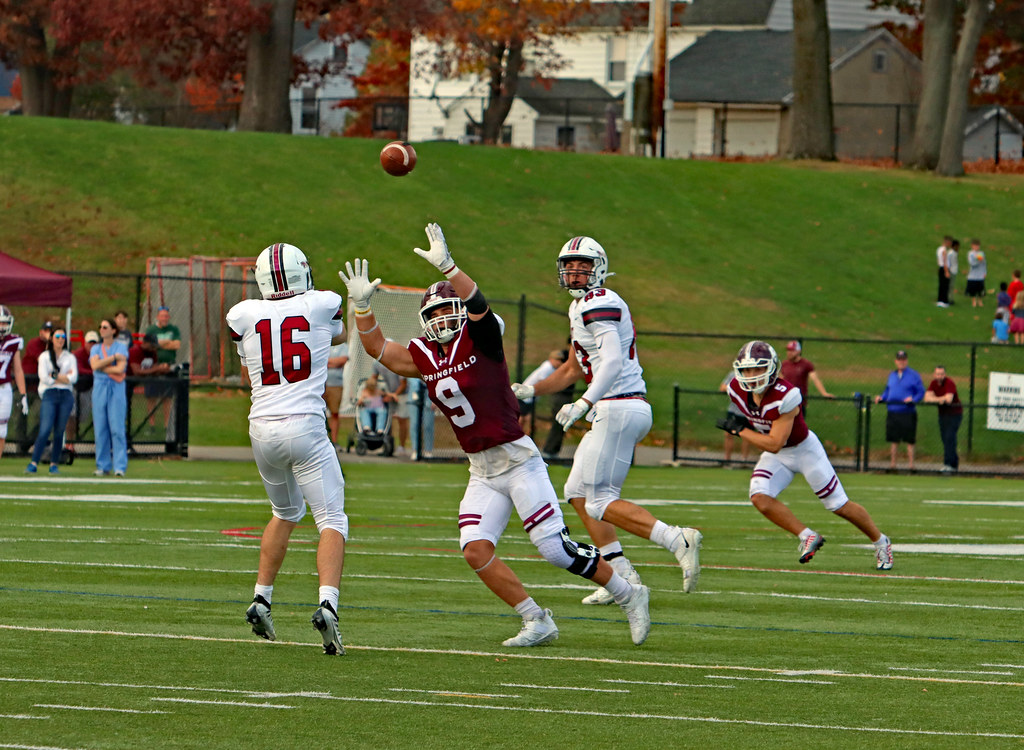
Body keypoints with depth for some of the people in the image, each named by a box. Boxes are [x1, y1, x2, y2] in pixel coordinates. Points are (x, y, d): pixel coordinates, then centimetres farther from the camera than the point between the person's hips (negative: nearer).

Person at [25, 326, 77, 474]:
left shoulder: (70, 357, 16)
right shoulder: (45, 357, 10)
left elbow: (73, 378, 3)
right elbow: (44, 377, -2)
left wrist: (54, 376, -3)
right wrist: (65, 377, 0)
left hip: (66, 395, 2)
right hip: (49, 395, -2)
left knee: (59, 432, 0)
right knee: (45, 430, -15)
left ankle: (54, 464, 6)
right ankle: (34, 463, -15)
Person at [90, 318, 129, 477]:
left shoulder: (121, 347, 4)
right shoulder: (96, 349, 13)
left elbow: (120, 368, -10)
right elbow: (94, 365, -6)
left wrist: (101, 367, -5)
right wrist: (114, 357, -9)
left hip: (116, 388, -3)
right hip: (99, 388, 3)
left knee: (117, 428, -10)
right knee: (100, 428, 1)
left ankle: (120, 466, -11)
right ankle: (103, 466, 7)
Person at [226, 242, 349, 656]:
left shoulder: (244, 316, 3)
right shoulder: (323, 306, 0)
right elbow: (340, 335, 26)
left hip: (262, 428, 4)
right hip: (305, 427, -4)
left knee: (285, 512, 26)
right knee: (332, 519, -3)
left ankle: (261, 600, 27)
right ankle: (327, 603, -25)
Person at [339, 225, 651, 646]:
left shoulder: (479, 339, -9)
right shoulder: (425, 358, 9)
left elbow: (477, 304, -29)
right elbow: (376, 348, 13)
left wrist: (447, 267, -42)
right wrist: (362, 304, -1)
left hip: (517, 460, -7)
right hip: (481, 472, 7)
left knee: (556, 550, -8)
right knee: (475, 551, -9)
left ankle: (628, 596, 11)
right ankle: (537, 622, 3)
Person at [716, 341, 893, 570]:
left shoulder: (785, 396, -36)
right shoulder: (737, 390, -15)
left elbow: (774, 444, -35)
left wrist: (739, 429, -32)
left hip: (804, 449, -6)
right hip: (776, 456, 6)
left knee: (839, 506, 3)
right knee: (760, 497, -20)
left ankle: (880, 542, 27)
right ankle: (808, 537, -4)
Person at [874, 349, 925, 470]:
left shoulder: (913, 375, 1)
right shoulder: (892, 375, 17)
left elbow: (921, 392, -1)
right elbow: (887, 391, 24)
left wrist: (913, 399, -18)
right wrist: (881, 397, 5)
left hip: (908, 412, -5)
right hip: (892, 412, 5)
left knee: (909, 441, -5)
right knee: (893, 440, 8)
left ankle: (910, 464, 0)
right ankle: (892, 464, 15)